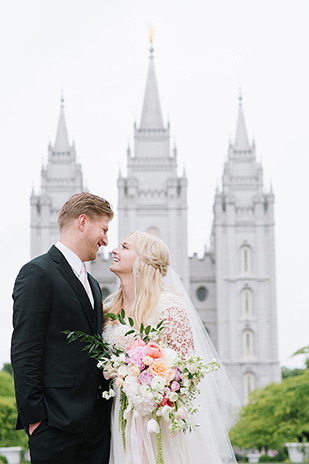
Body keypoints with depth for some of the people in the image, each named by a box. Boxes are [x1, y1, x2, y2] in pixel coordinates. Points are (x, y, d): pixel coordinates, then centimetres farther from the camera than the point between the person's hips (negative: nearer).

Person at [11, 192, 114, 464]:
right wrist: (34, 417, -16)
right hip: (57, 422, -8)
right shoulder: (38, 273, -6)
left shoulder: (93, 285, 21)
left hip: (97, 422, 8)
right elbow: (24, 353, -12)